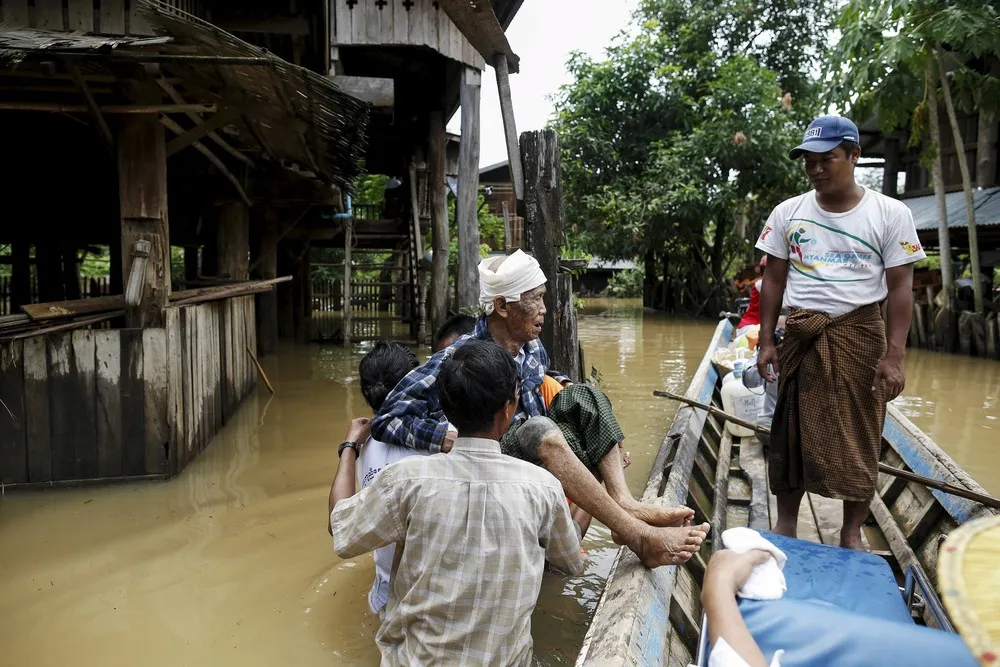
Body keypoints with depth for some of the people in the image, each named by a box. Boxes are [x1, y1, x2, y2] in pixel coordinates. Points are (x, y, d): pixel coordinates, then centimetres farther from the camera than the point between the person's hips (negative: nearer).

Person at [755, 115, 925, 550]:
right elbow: (773, 280, 8)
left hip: (858, 334, -2)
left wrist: (894, 355, -10)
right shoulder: (788, 213, 4)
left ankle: (852, 534, 20)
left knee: (857, 438, 5)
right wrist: (766, 342, 2)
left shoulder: (890, 214, -2)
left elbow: (899, 288, -3)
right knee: (792, 433, 7)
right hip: (801, 335, 2)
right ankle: (785, 525, 21)